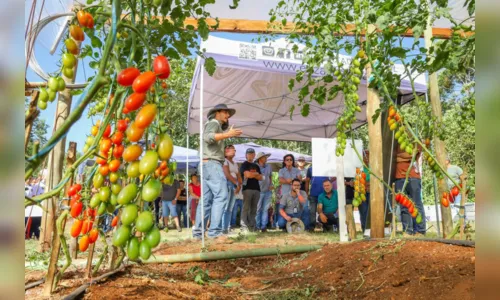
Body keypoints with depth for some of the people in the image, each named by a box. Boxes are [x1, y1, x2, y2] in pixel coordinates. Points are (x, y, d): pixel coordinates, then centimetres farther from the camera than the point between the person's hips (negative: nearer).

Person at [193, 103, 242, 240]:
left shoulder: (218, 126, 29)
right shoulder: (213, 123, 0)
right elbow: (207, 137, -22)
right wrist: (227, 134, -27)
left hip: (207, 165, 11)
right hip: (212, 164, -11)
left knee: (206, 199, 7)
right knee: (221, 195, -18)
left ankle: (198, 232, 6)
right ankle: (214, 231, -24)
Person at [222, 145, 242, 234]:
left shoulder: (235, 164, 24)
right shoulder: (225, 161, -1)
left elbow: (239, 176, 16)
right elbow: (227, 174, -13)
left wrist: (239, 185, -2)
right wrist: (236, 183, -12)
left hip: (234, 185, 8)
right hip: (227, 184, -8)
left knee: (230, 208, 4)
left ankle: (227, 228, 5)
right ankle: (223, 228, -13)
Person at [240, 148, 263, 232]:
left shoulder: (256, 166, 23)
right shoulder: (244, 165, 4)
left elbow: (261, 178, 14)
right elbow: (248, 174, -12)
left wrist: (252, 174, -2)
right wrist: (256, 173, 4)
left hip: (256, 189, 6)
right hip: (247, 188, -6)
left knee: (254, 209, 4)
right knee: (246, 208, -9)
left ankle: (252, 227, 7)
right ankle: (244, 227, -9)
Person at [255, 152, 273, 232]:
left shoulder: (268, 166, 11)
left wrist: (271, 185, 7)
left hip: (268, 191, 5)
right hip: (259, 191, -5)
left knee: (265, 209, 6)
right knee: (257, 209, -1)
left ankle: (263, 226, 12)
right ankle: (257, 226, 7)